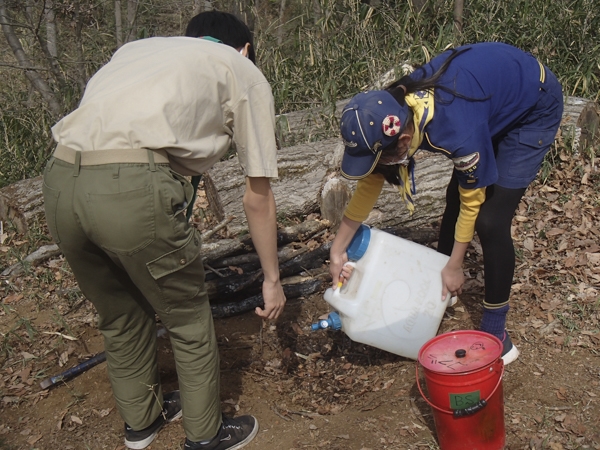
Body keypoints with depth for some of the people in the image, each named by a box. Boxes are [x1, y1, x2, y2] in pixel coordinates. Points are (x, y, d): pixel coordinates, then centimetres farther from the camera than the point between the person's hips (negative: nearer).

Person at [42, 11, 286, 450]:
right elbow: (258, 196, 17)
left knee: (120, 318, 26)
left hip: (58, 182, 6)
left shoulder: (137, 48, 33)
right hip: (134, 190, -6)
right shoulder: (244, 73, 18)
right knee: (189, 321, 18)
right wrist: (272, 279, 26)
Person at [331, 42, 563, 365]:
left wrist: (454, 266, -10)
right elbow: (370, 182, -8)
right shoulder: (390, 110, -21)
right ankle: (439, 293, 29)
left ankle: (494, 329, 1)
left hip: (534, 108, -7)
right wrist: (337, 249, -5)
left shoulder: (456, 132, -41)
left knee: (491, 221, -14)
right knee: (453, 200, 9)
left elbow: (472, 199, -23)